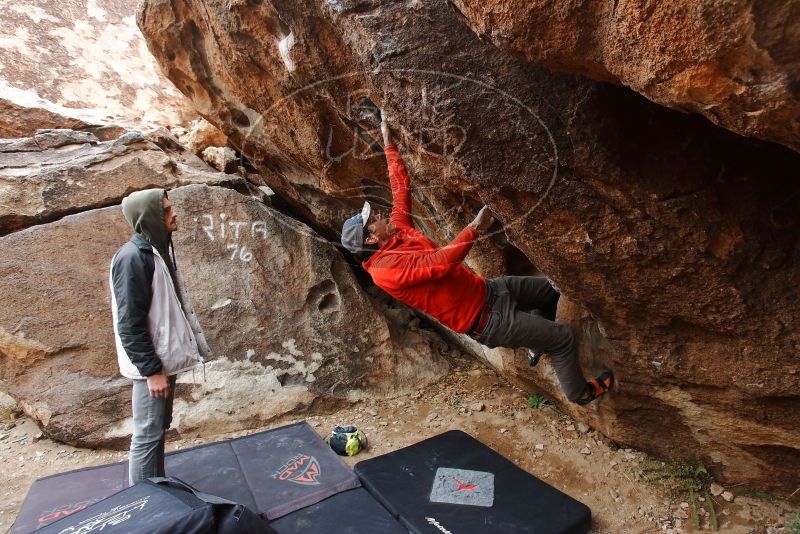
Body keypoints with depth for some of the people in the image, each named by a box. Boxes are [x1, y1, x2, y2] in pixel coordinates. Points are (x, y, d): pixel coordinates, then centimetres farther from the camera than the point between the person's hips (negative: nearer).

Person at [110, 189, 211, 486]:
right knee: (148, 435, 1)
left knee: (160, 428, 18)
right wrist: (151, 369, -20)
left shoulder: (160, 250, 10)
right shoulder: (132, 257, -19)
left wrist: (196, 343, 16)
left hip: (165, 358, 9)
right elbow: (130, 323, -21)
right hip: (151, 364, -9)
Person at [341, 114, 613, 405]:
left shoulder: (397, 231, 1)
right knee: (563, 339, 1)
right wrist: (473, 229, -31)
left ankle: (537, 343, 45)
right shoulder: (385, 271, -25)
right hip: (485, 319, -9)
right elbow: (440, 263, -35)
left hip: (486, 289, 9)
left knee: (549, 289, 23)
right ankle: (581, 392, 29)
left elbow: (401, 186, 8)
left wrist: (388, 140, 10)